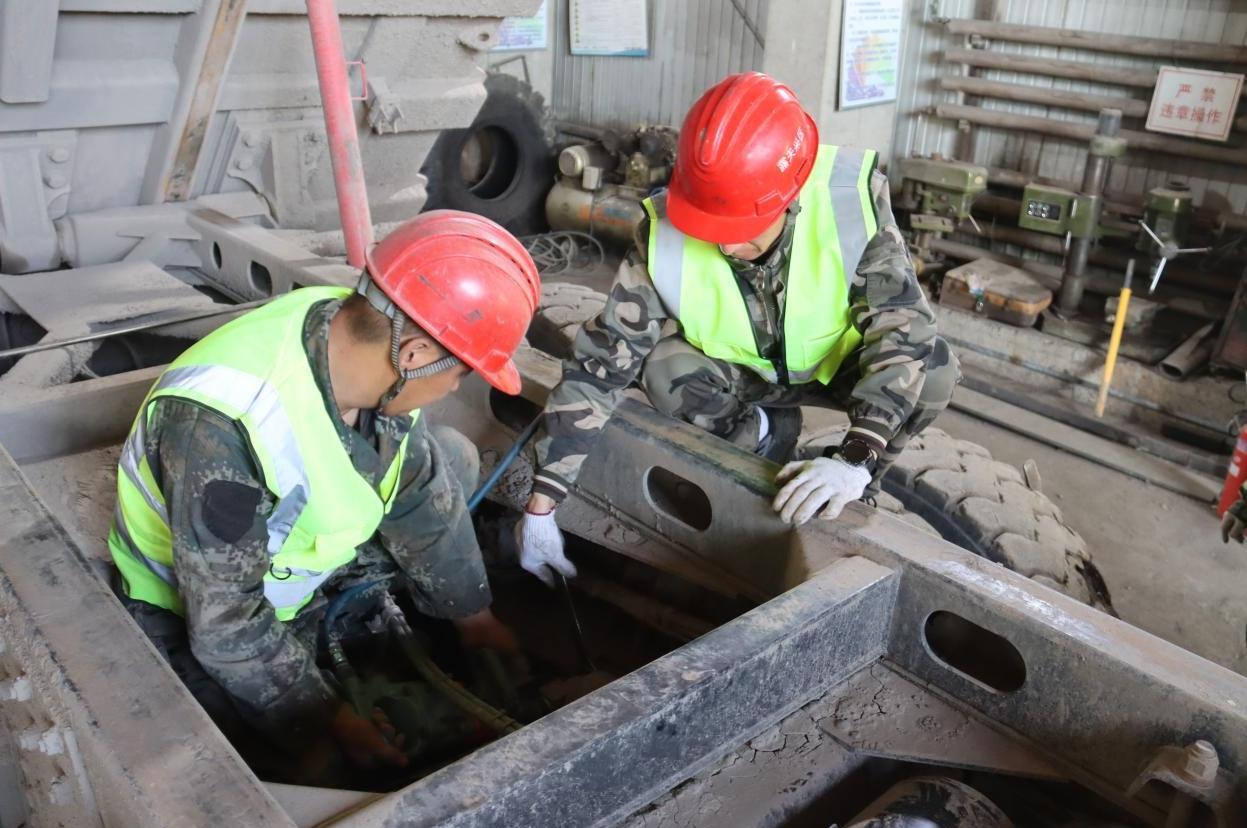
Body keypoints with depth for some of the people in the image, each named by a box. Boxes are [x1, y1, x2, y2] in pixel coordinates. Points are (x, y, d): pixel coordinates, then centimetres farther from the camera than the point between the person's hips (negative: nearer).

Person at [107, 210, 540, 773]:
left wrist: (471, 615, 8)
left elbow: (421, 494, -3)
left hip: (298, 554, 6)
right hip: (189, 609, -6)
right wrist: (330, 719, -18)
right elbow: (225, 625, -29)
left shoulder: (374, 354, -19)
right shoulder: (221, 425, -40)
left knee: (452, 460, -1)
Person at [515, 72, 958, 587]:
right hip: (735, 372, 1)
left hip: (833, 363, 0)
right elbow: (597, 366, -27)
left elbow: (904, 327, -31)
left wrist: (857, 461, -44)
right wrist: (540, 508, -28)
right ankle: (764, 433, 2)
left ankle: (851, 485, 1)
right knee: (666, 373, -31)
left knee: (933, 371, -28)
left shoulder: (852, 195, -32)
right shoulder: (666, 235, -30)